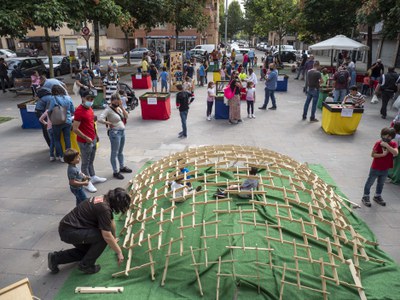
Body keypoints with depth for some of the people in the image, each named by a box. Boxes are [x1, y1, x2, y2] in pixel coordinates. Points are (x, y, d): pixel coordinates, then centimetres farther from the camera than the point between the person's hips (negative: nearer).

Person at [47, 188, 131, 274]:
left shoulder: (105, 199, 4)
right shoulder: (104, 208, -25)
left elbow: (111, 221, 20)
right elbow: (107, 236, -25)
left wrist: (114, 238, 34)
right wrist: (119, 252, -12)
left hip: (68, 226, 10)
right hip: (69, 231, -10)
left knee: (88, 250, 21)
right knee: (102, 237, -16)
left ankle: (55, 258, 23)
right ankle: (86, 265, 1)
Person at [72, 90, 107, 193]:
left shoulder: (89, 109, 7)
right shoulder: (79, 111, -21)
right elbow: (75, 129, -24)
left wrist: (95, 135, 17)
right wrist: (87, 138, -21)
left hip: (93, 140, 9)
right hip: (84, 142, -9)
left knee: (91, 161, 22)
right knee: (85, 163, 5)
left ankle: (93, 177, 37)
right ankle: (88, 183, 15)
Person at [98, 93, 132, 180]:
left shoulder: (118, 108, 8)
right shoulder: (108, 109, -15)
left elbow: (126, 116, 4)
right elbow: (100, 119, -26)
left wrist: (121, 107, -5)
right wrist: (109, 123, -15)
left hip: (122, 131, 8)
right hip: (115, 133, -8)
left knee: (121, 151, 21)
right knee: (114, 153, 2)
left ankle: (122, 167, 37)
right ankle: (115, 172, 11)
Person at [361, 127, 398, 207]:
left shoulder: (393, 144, -6)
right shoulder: (378, 143, -17)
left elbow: (395, 153, -24)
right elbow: (372, 154, -17)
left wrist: (387, 145, -31)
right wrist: (383, 154, -28)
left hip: (385, 169, 4)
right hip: (375, 168, -4)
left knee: (381, 183, 21)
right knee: (369, 183, 9)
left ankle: (377, 196, 40)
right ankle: (365, 197, 23)